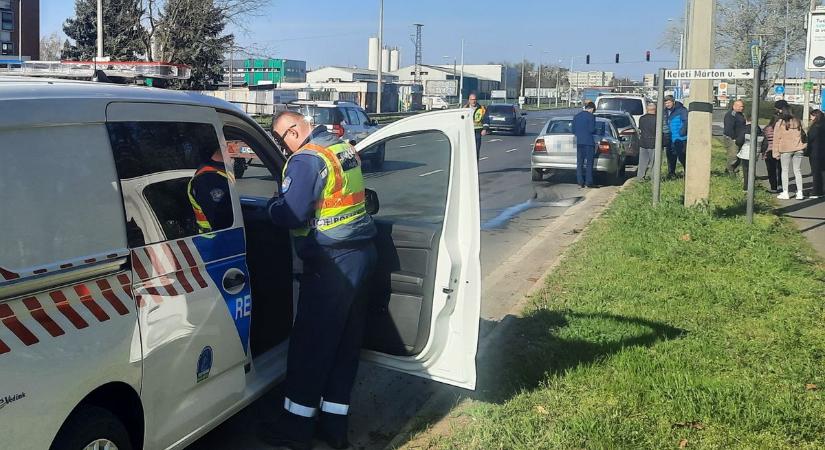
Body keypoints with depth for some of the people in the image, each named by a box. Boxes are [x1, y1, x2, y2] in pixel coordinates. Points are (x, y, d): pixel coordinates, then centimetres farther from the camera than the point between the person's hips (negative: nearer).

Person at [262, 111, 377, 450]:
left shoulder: (307, 159, -14)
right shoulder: (346, 149, 12)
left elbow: (290, 215, -21)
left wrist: (272, 205, 1)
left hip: (332, 261, -9)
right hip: (362, 252, 9)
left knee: (311, 341, 2)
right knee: (346, 341, 12)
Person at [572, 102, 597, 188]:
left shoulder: (576, 116, 12)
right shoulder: (591, 116, -7)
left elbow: (573, 130, 12)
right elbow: (592, 129, -13)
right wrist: (595, 131, 8)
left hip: (579, 142, 5)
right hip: (588, 142, -5)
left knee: (579, 163, 7)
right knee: (589, 163, 0)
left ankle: (580, 183, 6)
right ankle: (588, 183, -2)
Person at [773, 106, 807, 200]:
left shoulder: (779, 123, -5)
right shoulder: (797, 122, 8)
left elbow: (776, 138, -5)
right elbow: (801, 135, 16)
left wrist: (776, 152, -2)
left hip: (785, 150, -3)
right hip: (798, 149, 4)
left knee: (785, 171, 4)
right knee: (797, 171, 8)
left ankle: (785, 193, 3)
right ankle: (799, 193, 8)